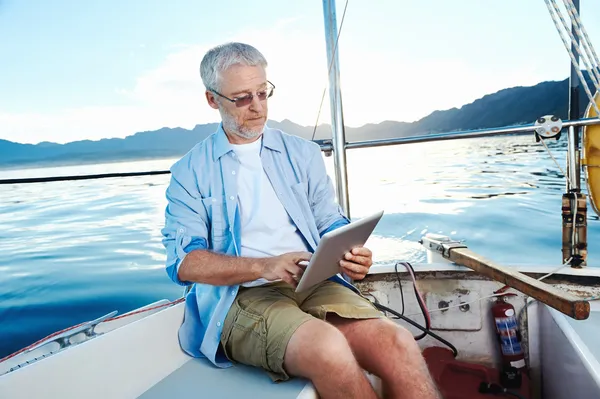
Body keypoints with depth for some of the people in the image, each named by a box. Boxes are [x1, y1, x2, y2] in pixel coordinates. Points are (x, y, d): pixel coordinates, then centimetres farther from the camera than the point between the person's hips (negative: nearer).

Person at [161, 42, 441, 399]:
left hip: (316, 283, 3)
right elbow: (184, 261, -2)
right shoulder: (190, 173, 6)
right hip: (242, 295, -2)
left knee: (399, 344, -26)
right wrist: (263, 266, -18)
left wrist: (350, 253, -10)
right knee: (329, 348, -32)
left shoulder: (303, 154, 15)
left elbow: (331, 223, 14)